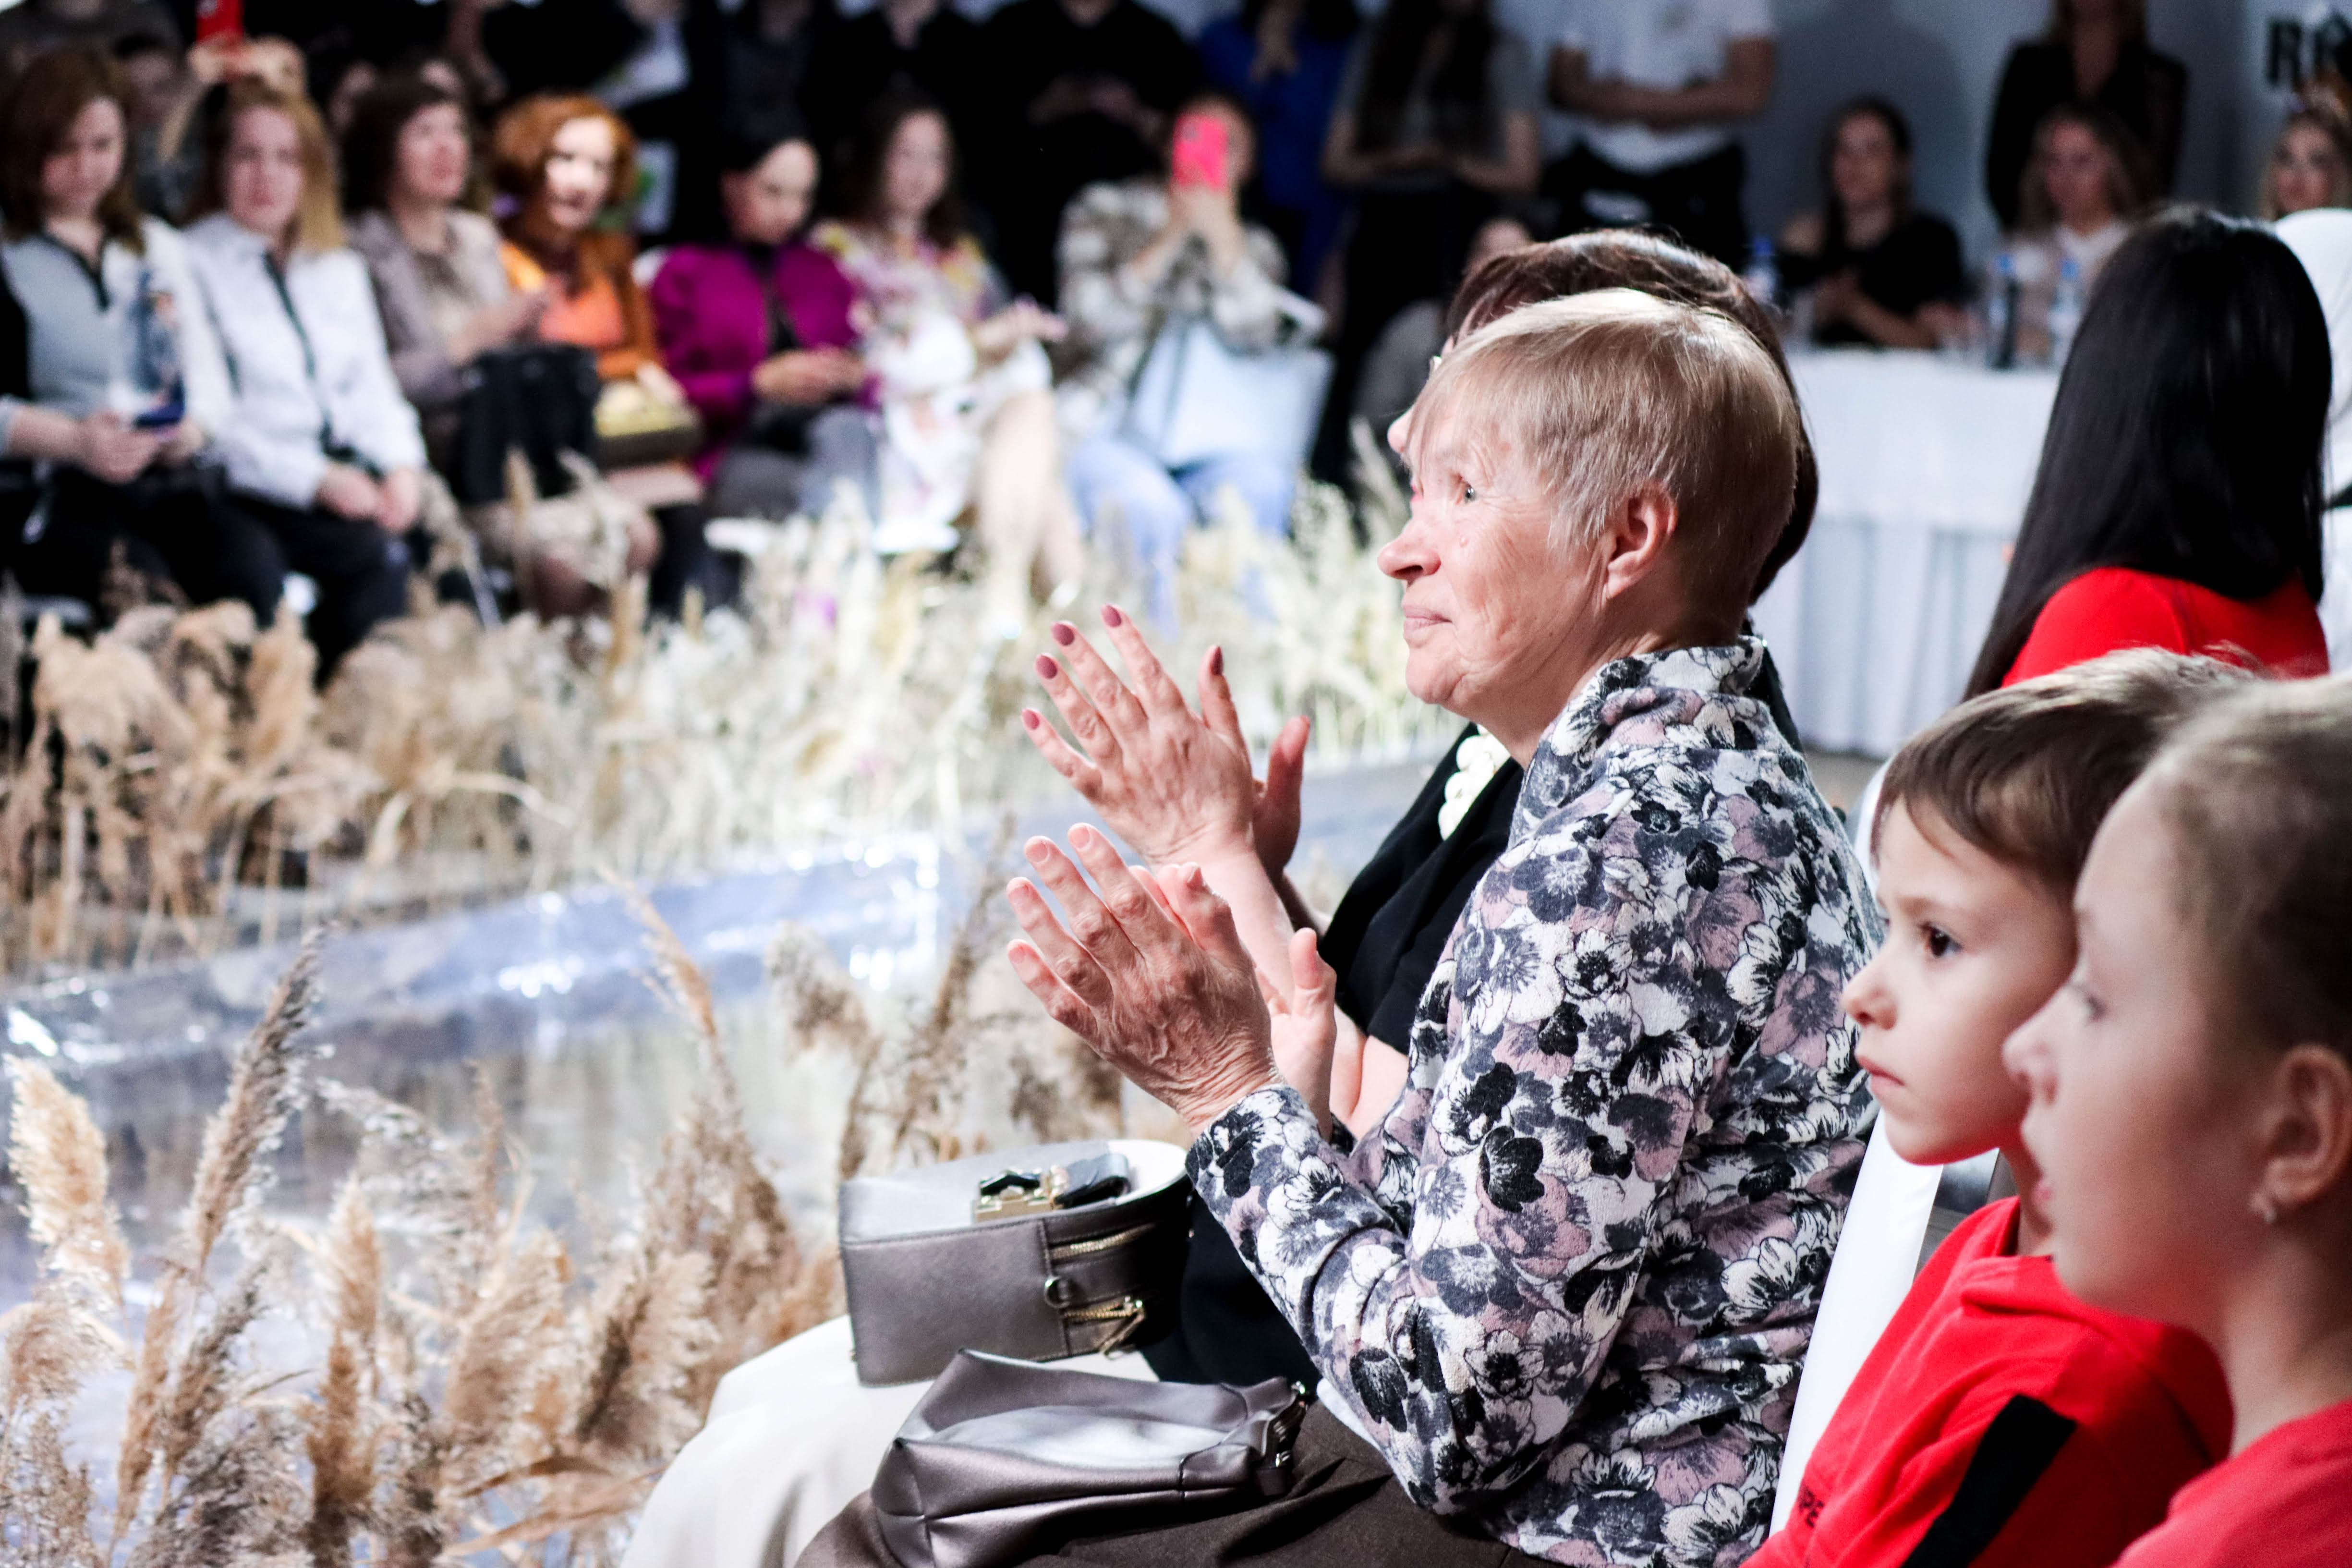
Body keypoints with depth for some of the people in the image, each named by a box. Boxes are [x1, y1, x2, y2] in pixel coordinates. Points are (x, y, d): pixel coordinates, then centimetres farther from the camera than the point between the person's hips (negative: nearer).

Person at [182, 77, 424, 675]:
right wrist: (318, 480, -14)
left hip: (352, 478, 6)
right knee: (377, 555, -32)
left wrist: (402, 467, -3)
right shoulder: (192, 265, 3)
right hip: (253, 491, -5)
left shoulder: (340, 271, 25)